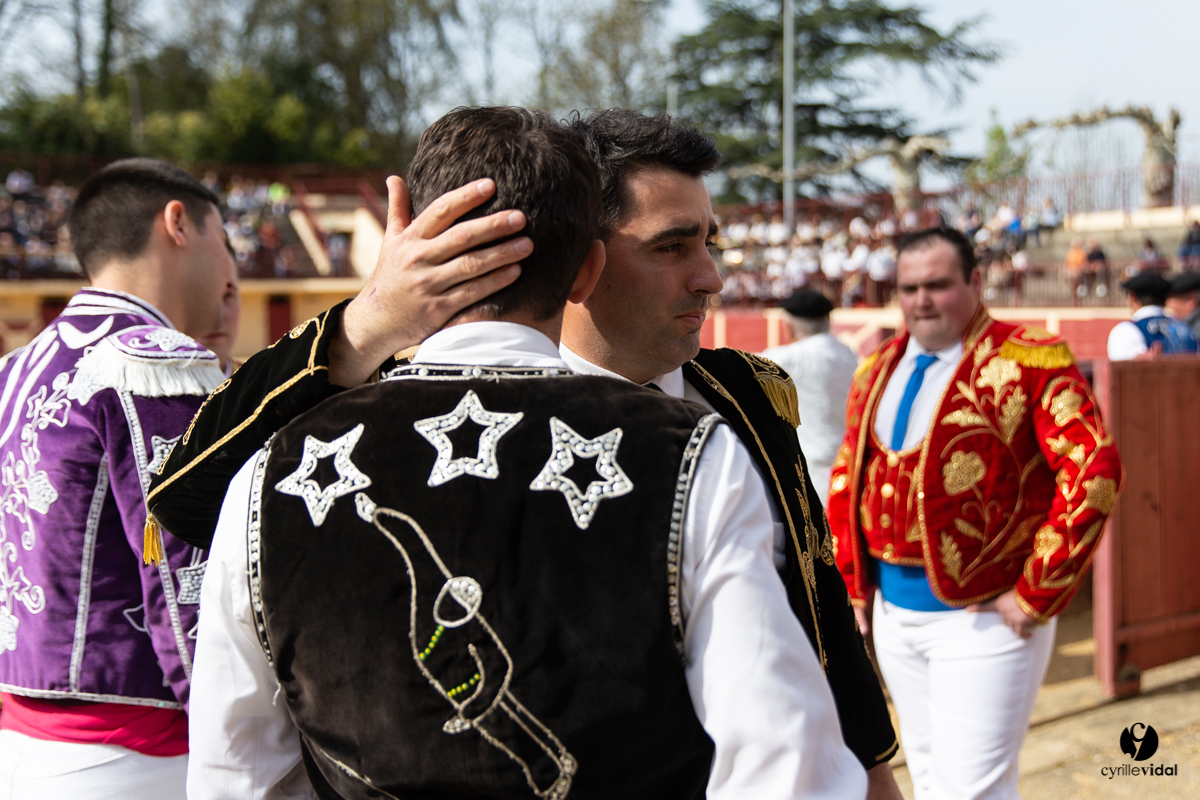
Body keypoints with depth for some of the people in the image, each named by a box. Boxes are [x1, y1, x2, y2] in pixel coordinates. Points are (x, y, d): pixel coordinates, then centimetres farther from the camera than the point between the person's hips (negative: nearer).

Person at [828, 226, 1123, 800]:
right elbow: (845, 475, 18)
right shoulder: (878, 370, 10)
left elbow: (1094, 471, -18)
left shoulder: (1029, 362, -10)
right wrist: (855, 581, 11)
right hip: (894, 612, 6)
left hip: (984, 616, -6)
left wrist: (1035, 595, -18)